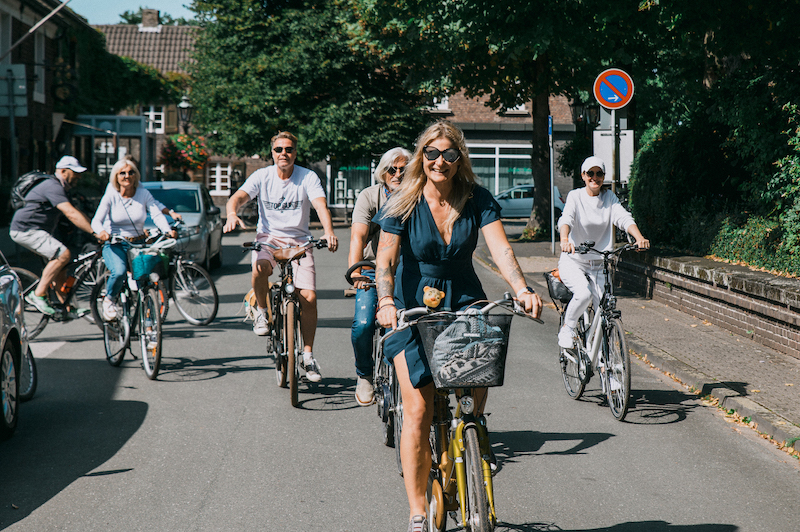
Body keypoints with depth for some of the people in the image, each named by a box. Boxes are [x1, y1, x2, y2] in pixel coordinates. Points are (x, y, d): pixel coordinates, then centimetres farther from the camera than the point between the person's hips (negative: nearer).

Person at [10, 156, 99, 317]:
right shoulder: (53, 187, -18)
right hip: (25, 230, -11)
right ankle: (38, 295, -18)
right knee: (63, 254, -23)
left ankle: (67, 308, 9)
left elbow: (78, 214, 20)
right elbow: (71, 214, -29)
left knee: (60, 263, 8)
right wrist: (95, 232, -34)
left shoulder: (61, 189, 18)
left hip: (36, 231, 11)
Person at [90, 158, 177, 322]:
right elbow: (96, 220, -15)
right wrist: (101, 231, -39)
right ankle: (109, 300, 0)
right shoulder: (110, 196, -5)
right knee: (119, 272, -32)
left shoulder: (144, 193, 1)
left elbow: (157, 214, -10)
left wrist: (168, 230, -31)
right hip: (114, 245, -2)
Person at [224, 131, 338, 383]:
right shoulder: (262, 176, -2)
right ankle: (262, 312, -6)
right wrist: (232, 214, -40)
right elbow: (238, 197, -16)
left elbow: (320, 204, -20)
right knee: (260, 267, -35)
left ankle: (307, 355, 5)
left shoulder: (308, 177, -5)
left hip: (299, 241, 0)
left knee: (309, 297, -11)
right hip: (268, 237, 0)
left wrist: (328, 232, -40)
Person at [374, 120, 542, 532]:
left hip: (464, 302, 2)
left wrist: (522, 290, -32)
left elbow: (500, 249, -15)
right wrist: (386, 302, -36)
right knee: (418, 412, -11)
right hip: (413, 307, -2)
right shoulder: (403, 204, -7)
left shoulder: (477, 200, -3)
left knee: (473, 405, -10)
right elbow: (386, 259, -17)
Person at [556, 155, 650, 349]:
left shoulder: (609, 198, 3)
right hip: (573, 261, -3)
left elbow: (624, 218, -12)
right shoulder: (575, 196, -7)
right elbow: (566, 219, -24)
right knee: (584, 293, -31)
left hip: (599, 264, 4)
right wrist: (564, 240, -47)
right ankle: (567, 329, -4)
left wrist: (639, 238, -32)